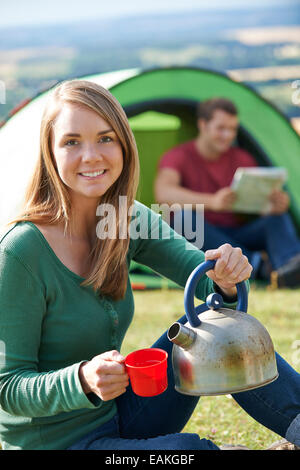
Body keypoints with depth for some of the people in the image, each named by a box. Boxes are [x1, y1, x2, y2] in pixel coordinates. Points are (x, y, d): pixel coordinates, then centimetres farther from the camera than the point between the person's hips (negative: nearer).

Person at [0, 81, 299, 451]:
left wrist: (225, 278, -27)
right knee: (188, 448, -30)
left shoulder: (131, 220, -3)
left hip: (121, 414, 6)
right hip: (55, 440, -6)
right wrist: (82, 381, -38)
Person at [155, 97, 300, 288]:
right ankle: (259, 264, -37)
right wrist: (211, 202, -45)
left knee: (278, 216, -22)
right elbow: (163, 193, -28)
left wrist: (280, 203, -30)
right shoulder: (178, 157, -7)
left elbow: (267, 196, -2)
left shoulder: (243, 159, 7)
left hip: (239, 238, 3)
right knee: (184, 216, -35)